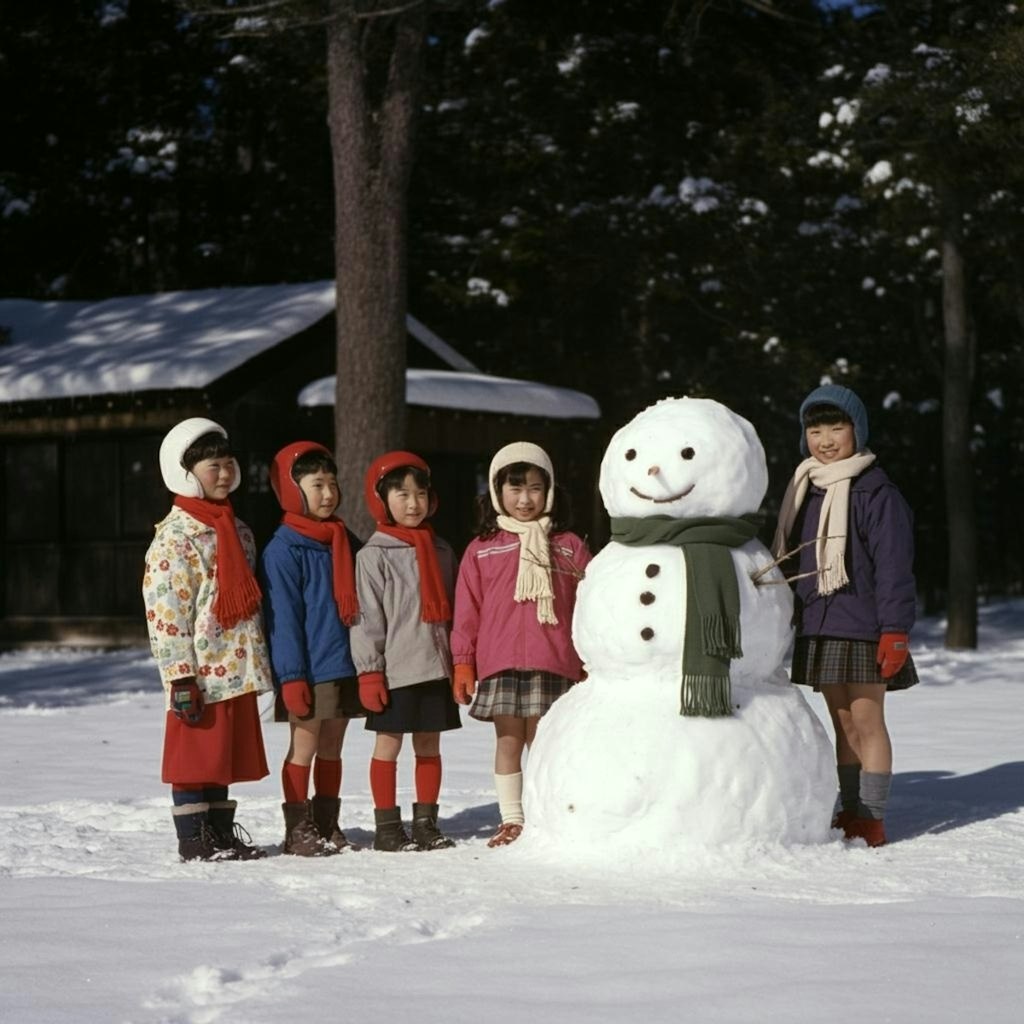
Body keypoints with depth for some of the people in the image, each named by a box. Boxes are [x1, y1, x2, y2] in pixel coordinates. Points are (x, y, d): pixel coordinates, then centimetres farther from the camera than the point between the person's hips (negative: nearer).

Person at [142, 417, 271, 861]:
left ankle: (222, 832, 22)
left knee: (226, 754, 13)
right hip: (201, 672, -8)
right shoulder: (175, 537, -11)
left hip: (238, 668, 8)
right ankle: (193, 839, 8)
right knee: (196, 754, 0)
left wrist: (260, 659, 19)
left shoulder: (238, 531, 14)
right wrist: (180, 677, -19)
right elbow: (164, 612, -15)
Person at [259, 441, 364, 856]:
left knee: (332, 748, 13)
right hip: (309, 671, -6)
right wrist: (291, 676, -15)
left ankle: (327, 826, 21)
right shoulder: (283, 550, -10)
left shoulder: (346, 542, 11)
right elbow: (283, 619, -12)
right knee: (304, 747, 1)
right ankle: (298, 830, 8)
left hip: (345, 665, 6)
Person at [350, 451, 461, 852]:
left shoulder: (441, 551, 12)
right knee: (389, 742, 1)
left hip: (436, 666, 5)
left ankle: (426, 822, 18)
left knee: (429, 744, 10)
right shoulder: (374, 555, -5)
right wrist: (369, 671, -11)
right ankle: (387, 826, 8)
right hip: (395, 669, -5)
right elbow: (366, 617, -7)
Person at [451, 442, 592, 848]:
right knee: (508, 740, 6)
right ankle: (511, 819, 13)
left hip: (553, 662, -1)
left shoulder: (568, 547, 7)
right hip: (499, 662, 1)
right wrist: (463, 663, 3)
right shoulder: (481, 549, 7)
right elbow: (467, 611, 7)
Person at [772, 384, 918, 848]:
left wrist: (895, 630, -17)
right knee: (842, 723, 13)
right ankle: (850, 812, 20)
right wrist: (792, 618, 18)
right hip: (818, 628, 7)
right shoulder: (804, 489, 12)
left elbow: (894, 566, -13)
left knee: (867, 721, -3)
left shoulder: (876, 492, -11)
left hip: (862, 628, -7)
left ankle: (872, 819, 2)